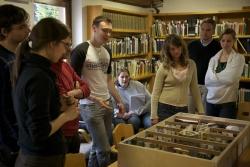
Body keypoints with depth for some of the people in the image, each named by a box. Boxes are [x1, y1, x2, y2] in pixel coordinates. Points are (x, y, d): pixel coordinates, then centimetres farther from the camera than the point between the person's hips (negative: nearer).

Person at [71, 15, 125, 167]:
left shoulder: (107, 52, 9)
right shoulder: (81, 51, -13)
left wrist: (119, 100, 15)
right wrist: (94, 99, -21)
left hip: (107, 104, 7)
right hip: (90, 106, -7)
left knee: (98, 146, 16)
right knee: (104, 149, -2)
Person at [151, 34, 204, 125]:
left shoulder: (191, 64, 2)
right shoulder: (164, 67, -6)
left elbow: (194, 89, 9)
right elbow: (155, 92, -5)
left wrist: (201, 111, 7)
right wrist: (154, 116, -10)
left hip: (183, 109, 3)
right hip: (165, 108, -2)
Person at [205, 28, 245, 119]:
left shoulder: (239, 58, -1)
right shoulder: (213, 59, 9)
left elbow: (231, 78, -15)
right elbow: (207, 80, -2)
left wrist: (215, 76, -5)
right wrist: (223, 78, -11)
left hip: (227, 102, -4)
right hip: (211, 101, 4)